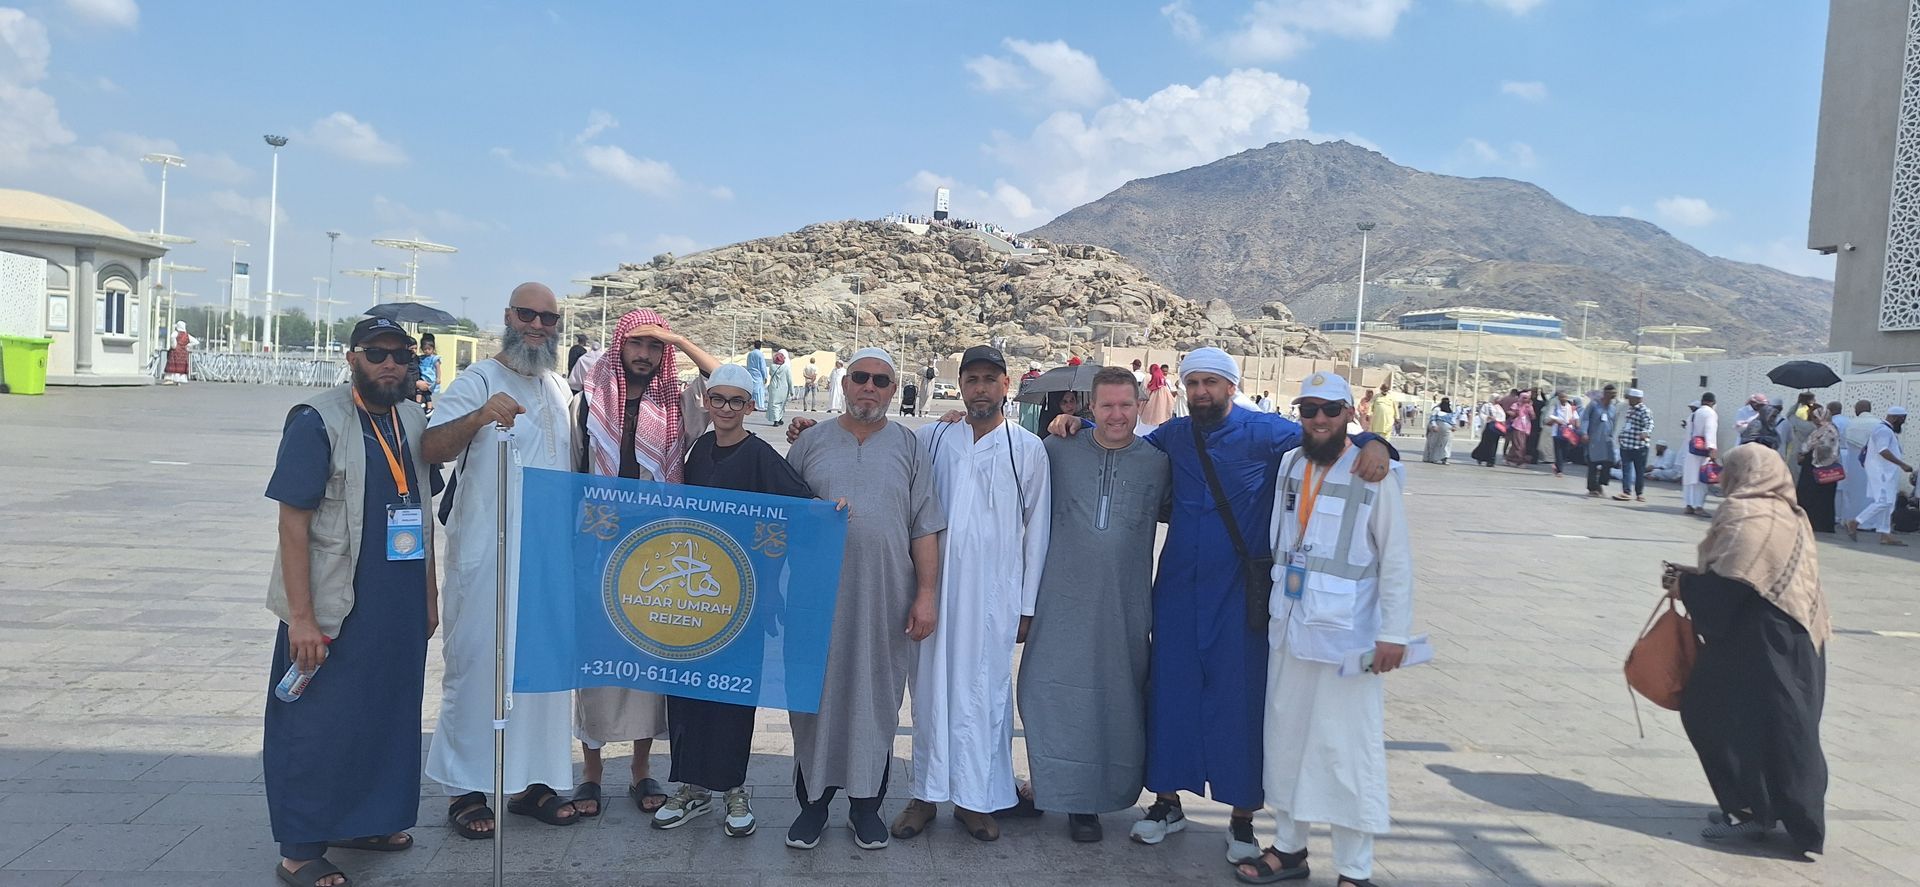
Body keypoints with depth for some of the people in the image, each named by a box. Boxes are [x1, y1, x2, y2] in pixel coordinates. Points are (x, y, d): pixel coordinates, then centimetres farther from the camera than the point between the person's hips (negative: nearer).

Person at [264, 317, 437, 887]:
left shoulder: (413, 420, 9)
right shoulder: (317, 421, -12)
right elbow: (293, 522, -15)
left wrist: (430, 595, 16)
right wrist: (301, 617, -19)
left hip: (401, 607, 7)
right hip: (335, 609, -7)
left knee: (385, 716, 17)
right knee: (319, 726, 4)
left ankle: (363, 820, 35)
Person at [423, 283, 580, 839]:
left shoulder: (560, 389, 14)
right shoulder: (479, 381, -6)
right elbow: (431, 448, -19)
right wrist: (478, 417, -37)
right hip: (487, 553, -6)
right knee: (477, 661, -1)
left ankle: (534, 781, 22)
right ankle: (466, 789, 11)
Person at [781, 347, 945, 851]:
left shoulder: (909, 447, 6)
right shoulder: (810, 443, 7)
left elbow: (925, 528, 3)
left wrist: (927, 593, -3)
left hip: (885, 602, 0)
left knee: (876, 700, 7)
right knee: (815, 697, 6)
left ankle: (866, 805, 21)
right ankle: (813, 801, 21)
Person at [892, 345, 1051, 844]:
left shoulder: (1027, 449, 2)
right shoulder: (931, 439, 6)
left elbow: (1037, 529, 3)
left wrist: (1027, 605, 1)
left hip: (994, 595, -1)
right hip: (935, 588, 2)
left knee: (984, 691, 3)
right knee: (932, 687, 6)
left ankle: (976, 798, 16)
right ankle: (927, 794, 18)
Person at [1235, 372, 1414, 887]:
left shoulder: (1375, 474, -9)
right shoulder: (1289, 465, 7)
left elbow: (1396, 559, -9)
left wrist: (1395, 632, -11)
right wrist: (1268, 604, 12)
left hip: (1346, 635, -5)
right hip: (1288, 628, 6)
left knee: (1346, 749, 0)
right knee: (1285, 738, 13)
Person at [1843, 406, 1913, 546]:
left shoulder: (1888, 431, 20)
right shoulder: (1884, 430, -15)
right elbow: (1883, 450, -28)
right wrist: (1902, 464, -33)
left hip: (1887, 473, 11)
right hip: (1881, 472, -11)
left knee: (1887, 503, 8)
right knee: (1884, 501, -15)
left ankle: (1885, 535, 8)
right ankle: (1854, 522, -11)